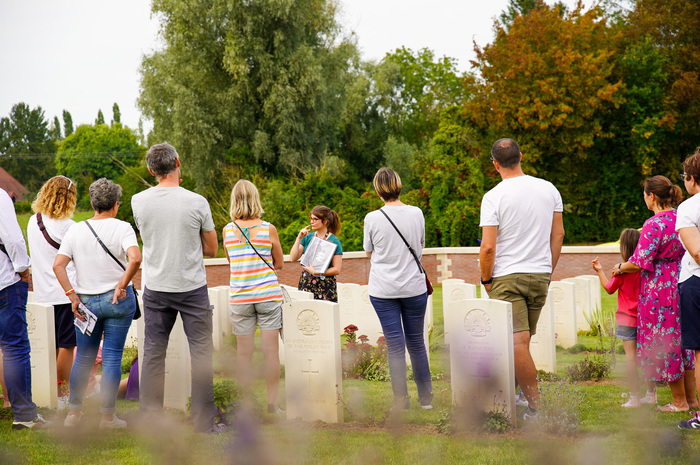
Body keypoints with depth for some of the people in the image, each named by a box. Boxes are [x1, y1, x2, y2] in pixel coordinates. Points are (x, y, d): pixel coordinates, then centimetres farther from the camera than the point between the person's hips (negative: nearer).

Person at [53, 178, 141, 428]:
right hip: (118, 300, -3)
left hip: (86, 302, 3)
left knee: (83, 359, 14)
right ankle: (107, 416, 5)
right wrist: (122, 285, -13)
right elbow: (135, 258, -25)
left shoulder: (75, 230, 0)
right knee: (112, 358, 2)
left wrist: (72, 296, -5)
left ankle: (74, 412, 17)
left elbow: (58, 265, -7)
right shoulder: (122, 228, -8)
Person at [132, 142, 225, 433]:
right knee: (201, 351, 4)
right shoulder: (196, 202, -12)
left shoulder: (139, 202, -4)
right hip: (192, 287, -3)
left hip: (155, 289, 3)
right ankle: (204, 421, 3)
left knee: (153, 352, 10)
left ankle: (149, 418, 12)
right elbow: (212, 249, 0)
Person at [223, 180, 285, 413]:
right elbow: (279, 263, 7)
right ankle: (272, 403, 4)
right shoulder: (268, 229, -4)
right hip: (268, 295, -1)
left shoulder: (227, 230, 0)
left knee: (243, 351, 6)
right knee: (271, 350, 2)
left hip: (240, 297, 2)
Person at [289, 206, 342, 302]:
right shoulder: (307, 238, 11)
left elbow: (337, 269, -7)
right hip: (306, 284, 4)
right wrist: (299, 239, -1)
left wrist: (316, 272, -16)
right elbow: (293, 258, 5)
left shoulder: (334, 241, -3)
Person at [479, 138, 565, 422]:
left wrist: (486, 280, 1)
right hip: (540, 275, 6)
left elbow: (488, 247, -13)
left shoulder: (494, 197, -11)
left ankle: (535, 405, -14)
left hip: (507, 277, -5)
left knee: (518, 342, -9)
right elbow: (558, 234, 8)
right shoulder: (549, 190, 3)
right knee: (522, 340, 17)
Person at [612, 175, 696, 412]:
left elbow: (641, 262, -20)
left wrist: (620, 268, -1)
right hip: (680, 284, 8)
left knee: (665, 341, 2)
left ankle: (679, 401, 7)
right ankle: (691, 397, 20)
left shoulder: (654, 224, -19)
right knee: (682, 339, 16)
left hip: (659, 291, -8)